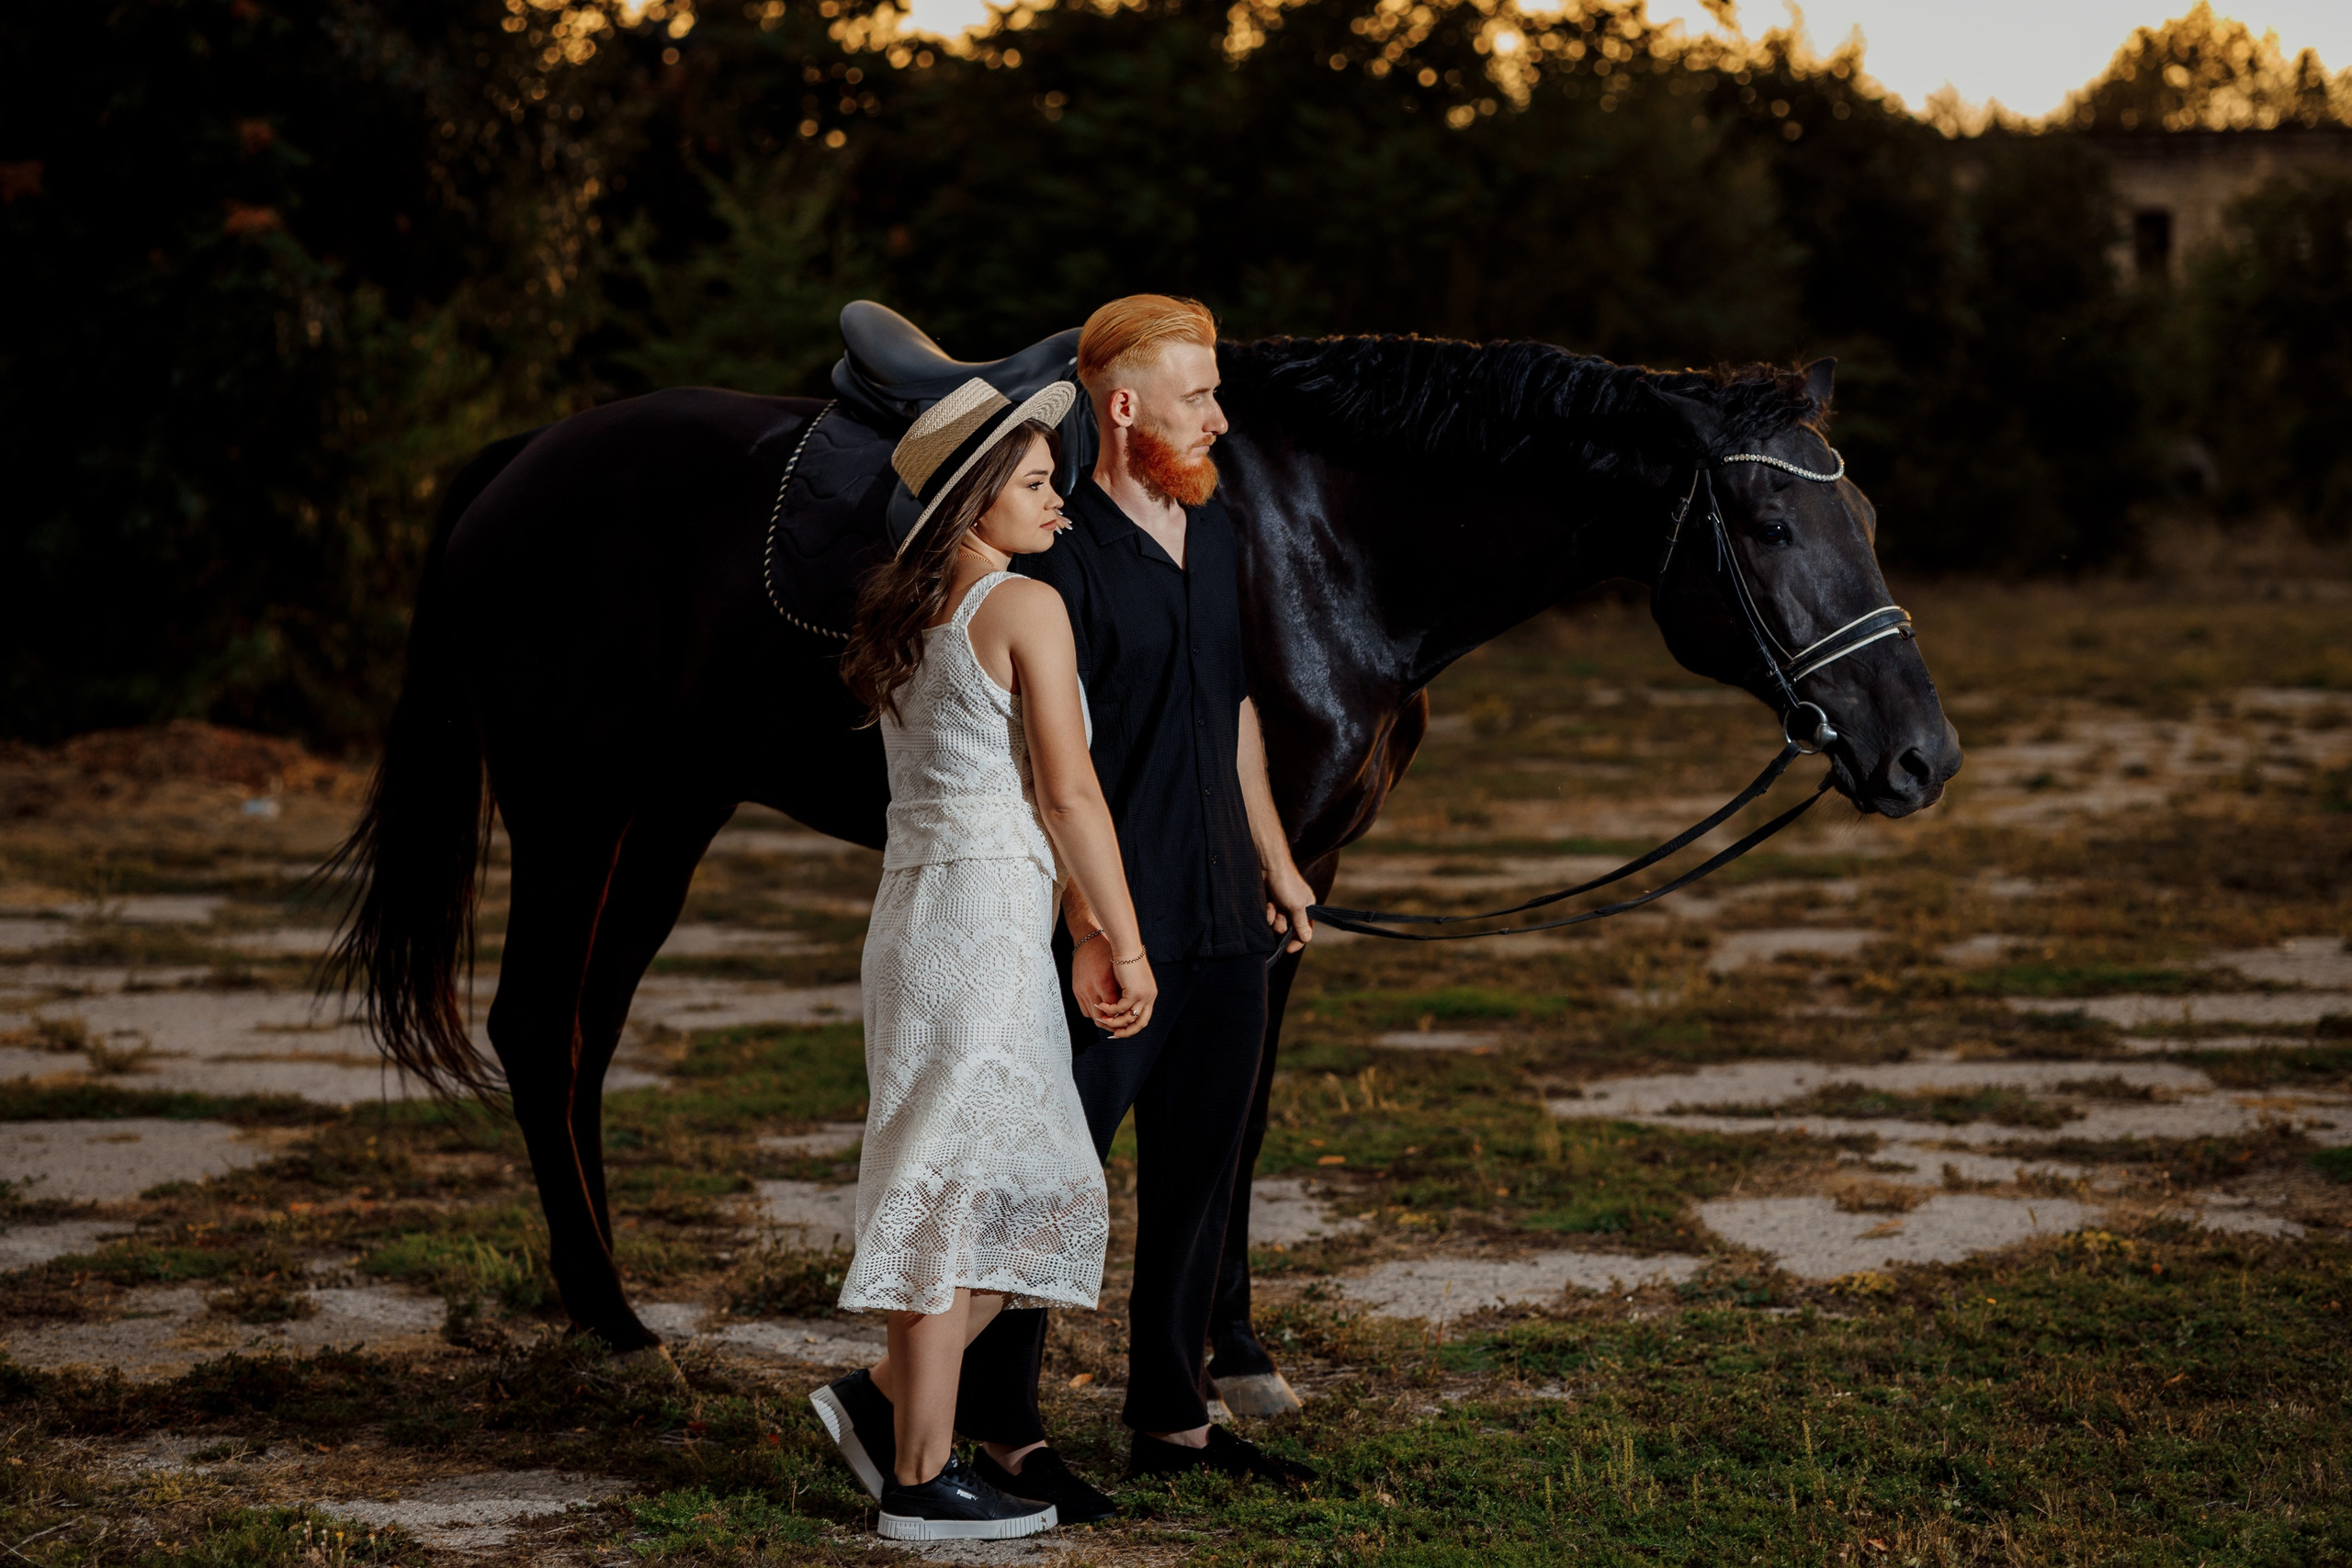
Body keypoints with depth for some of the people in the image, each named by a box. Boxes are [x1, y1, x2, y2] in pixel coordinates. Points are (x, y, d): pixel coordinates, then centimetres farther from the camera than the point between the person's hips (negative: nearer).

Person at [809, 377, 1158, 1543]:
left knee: (1039, 1198, 15)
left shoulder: (903, 616, 15)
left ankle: (882, 1398, 15)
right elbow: (1067, 792, -12)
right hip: (986, 911, -9)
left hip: (916, 910, 9)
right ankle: (921, 1480, 3)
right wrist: (1126, 944, -6)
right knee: (958, 1193, -3)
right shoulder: (1026, 609, -10)